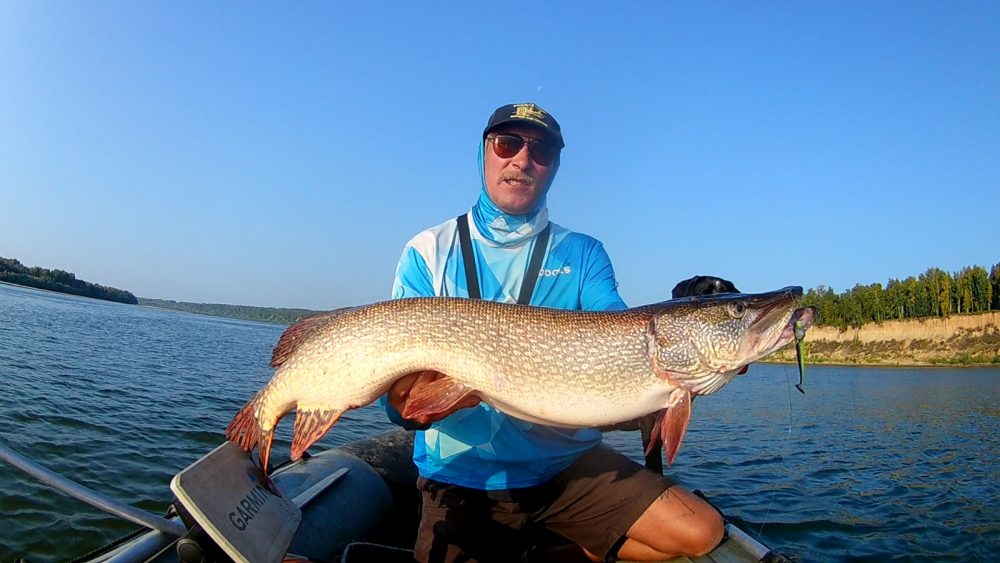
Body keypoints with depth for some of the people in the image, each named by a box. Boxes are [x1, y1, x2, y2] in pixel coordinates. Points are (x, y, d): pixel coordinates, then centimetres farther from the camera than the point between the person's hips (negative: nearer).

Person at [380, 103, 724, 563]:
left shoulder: (583, 255, 6)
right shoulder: (429, 252, 1)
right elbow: (402, 386, -4)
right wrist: (408, 405, -27)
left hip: (567, 461, 2)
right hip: (463, 475, -1)